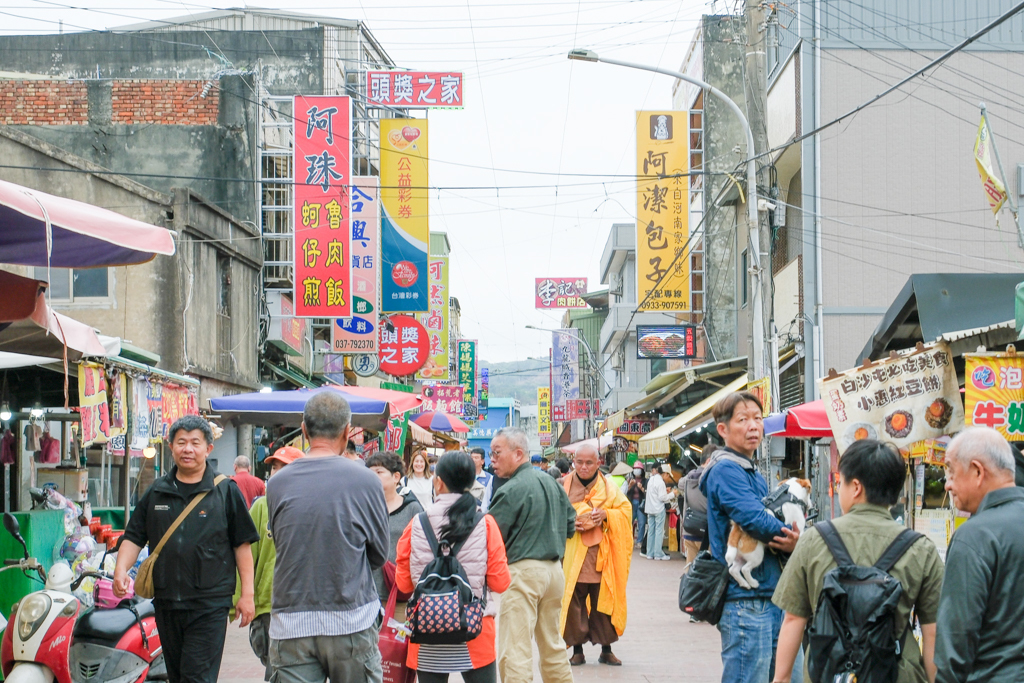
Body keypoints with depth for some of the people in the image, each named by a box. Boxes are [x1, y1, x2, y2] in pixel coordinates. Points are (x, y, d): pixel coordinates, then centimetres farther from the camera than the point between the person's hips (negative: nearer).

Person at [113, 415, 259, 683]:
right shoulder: (156, 492, 12)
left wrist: (247, 593, -1)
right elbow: (134, 537, 14)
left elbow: (242, 544, 3)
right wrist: (121, 569, -5)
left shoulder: (226, 491, 2)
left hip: (210, 604, -5)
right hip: (166, 603, 5)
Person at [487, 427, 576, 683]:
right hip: (554, 568, 8)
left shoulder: (511, 491, -13)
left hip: (523, 570, -8)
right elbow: (570, 525, 18)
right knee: (552, 643, 19)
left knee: (514, 651, -8)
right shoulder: (551, 482, 10)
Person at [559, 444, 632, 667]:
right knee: (574, 604, -2)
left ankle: (606, 649, 14)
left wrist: (606, 515, -12)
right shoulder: (564, 486, 4)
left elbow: (626, 510, 6)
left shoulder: (609, 487, 7)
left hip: (602, 556, 1)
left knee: (604, 602, 3)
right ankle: (577, 650, 8)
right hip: (573, 555, -1)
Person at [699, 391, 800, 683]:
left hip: (770, 597, 10)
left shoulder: (753, 474, 19)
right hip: (746, 601, -10)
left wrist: (792, 541, -3)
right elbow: (756, 520, -23)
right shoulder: (726, 470, -11)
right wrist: (798, 541, -8)